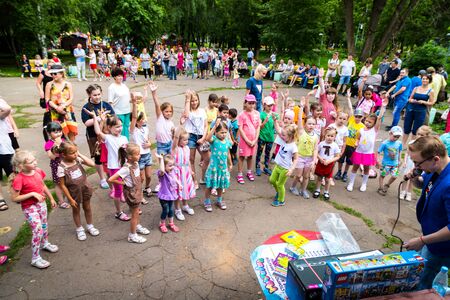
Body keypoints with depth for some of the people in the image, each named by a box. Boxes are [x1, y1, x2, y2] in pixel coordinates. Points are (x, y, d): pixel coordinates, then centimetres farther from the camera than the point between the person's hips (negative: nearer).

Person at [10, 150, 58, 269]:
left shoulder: (38, 171, -7)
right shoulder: (19, 179, -25)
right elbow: (14, 198, -20)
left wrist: (51, 199, 14)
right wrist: (32, 194, -26)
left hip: (41, 203, 6)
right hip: (29, 208, -6)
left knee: (44, 225, 23)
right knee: (38, 230, -7)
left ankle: (45, 243, 49)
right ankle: (35, 258, 9)